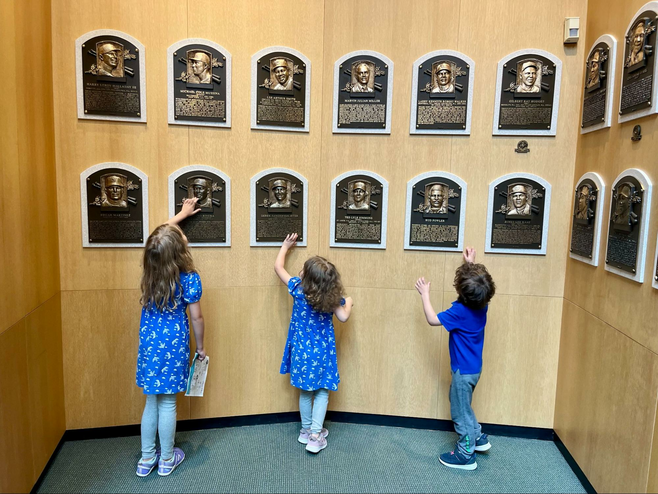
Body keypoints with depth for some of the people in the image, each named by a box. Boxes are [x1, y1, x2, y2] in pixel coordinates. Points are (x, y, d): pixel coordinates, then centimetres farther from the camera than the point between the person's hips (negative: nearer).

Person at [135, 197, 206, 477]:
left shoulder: (150, 268, -3)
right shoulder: (188, 277, -17)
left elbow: (161, 235, 17)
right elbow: (196, 318, -10)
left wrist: (181, 215, 29)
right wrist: (200, 347, 4)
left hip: (149, 342, 5)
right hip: (174, 344, -4)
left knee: (151, 402, 17)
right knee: (167, 403, 9)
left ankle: (146, 459, 29)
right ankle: (166, 460, 25)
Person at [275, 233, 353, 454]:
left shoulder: (298, 288, -11)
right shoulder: (332, 297, -13)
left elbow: (278, 267, 0)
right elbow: (343, 316, -14)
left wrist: (285, 246, 16)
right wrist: (348, 302, 6)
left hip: (301, 350, 2)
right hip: (322, 352, -2)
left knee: (305, 391, 17)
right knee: (322, 391, 10)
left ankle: (306, 430, 31)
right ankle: (315, 435, 7)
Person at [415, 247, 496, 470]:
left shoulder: (460, 311, -28)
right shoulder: (481, 303, -6)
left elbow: (432, 319, -21)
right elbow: (478, 284, 17)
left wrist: (425, 294, -14)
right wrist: (471, 263, 19)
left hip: (464, 369, -8)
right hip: (473, 367, 8)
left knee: (460, 412, 7)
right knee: (462, 406, 28)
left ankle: (466, 456, 20)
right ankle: (478, 438, 40)